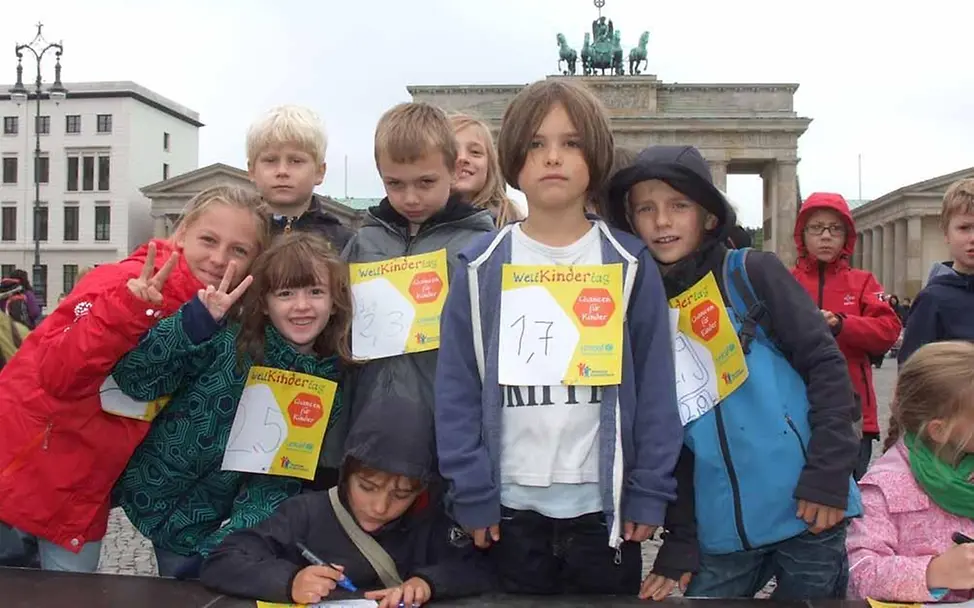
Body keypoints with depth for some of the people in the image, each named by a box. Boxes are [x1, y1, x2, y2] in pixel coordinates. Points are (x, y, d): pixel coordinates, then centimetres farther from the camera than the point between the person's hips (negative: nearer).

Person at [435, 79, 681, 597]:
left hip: (604, 502, 0)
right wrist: (471, 492, -5)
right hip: (511, 505, 1)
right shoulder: (481, 267, -2)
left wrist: (649, 492, -5)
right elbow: (458, 388, -2)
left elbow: (655, 385, -2)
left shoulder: (630, 265, -2)